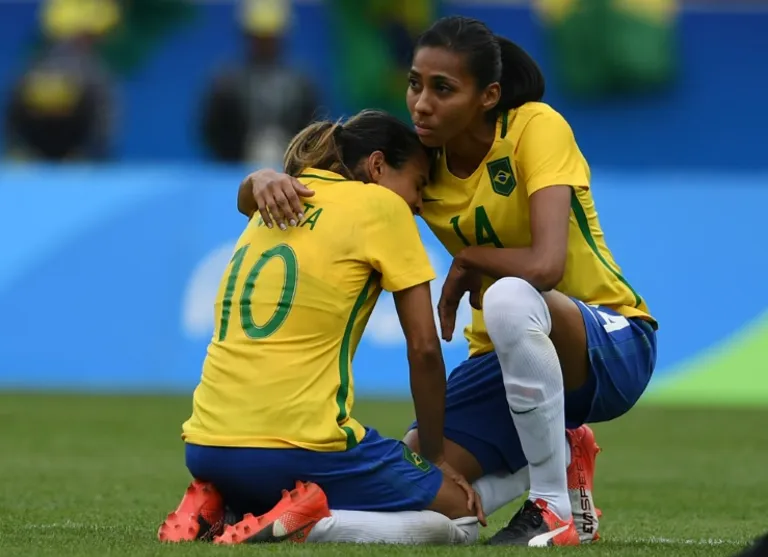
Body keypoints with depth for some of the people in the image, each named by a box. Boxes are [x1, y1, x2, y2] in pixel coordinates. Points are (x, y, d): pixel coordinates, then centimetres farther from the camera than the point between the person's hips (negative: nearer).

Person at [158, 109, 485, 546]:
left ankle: (213, 508, 5)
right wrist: (435, 457, 8)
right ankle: (300, 523, -13)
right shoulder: (381, 205, 1)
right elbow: (424, 348, 0)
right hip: (298, 448, -7)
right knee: (462, 517, 8)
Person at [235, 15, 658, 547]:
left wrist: (468, 259, -17)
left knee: (509, 297, -39)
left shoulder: (536, 128, -19)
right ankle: (561, 460, 13)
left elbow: (544, 265, -34)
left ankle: (555, 510, -23)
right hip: (508, 358, 6)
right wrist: (265, 180, -28)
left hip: (612, 344, -6)